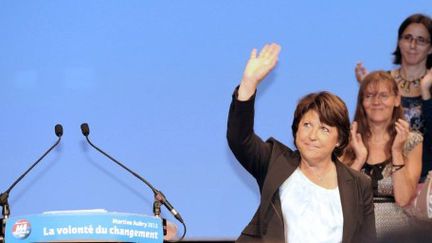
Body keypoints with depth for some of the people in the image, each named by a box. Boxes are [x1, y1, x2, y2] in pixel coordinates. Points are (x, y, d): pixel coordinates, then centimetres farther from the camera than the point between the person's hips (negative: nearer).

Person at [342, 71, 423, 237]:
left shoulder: (412, 142, 4)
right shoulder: (348, 138, 6)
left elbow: (403, 199, -4)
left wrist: (397, 151, -9)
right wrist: (359, 158, -9)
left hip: (395, 232, -1)